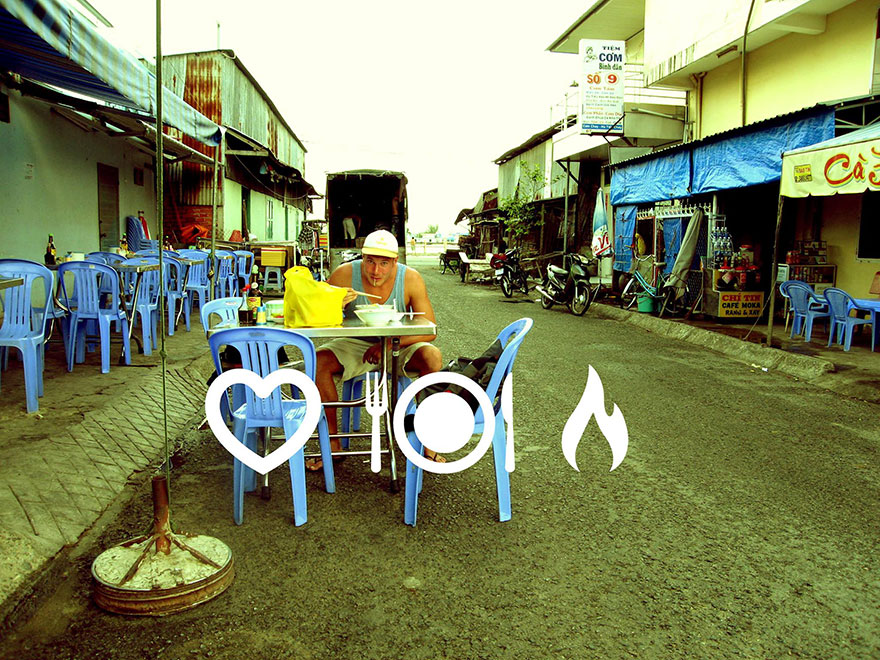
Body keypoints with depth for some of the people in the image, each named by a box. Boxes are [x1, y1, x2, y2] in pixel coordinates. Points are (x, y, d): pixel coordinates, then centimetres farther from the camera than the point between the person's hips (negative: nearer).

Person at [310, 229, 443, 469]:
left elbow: (429, 330, -17)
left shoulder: (411, 279, -16)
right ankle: (332, 442, -9)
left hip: (400, 346, -1)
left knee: (433, 358, -29)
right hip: (356, 344, 1)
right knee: (319, 361, -26)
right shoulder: (344, 275, -15)